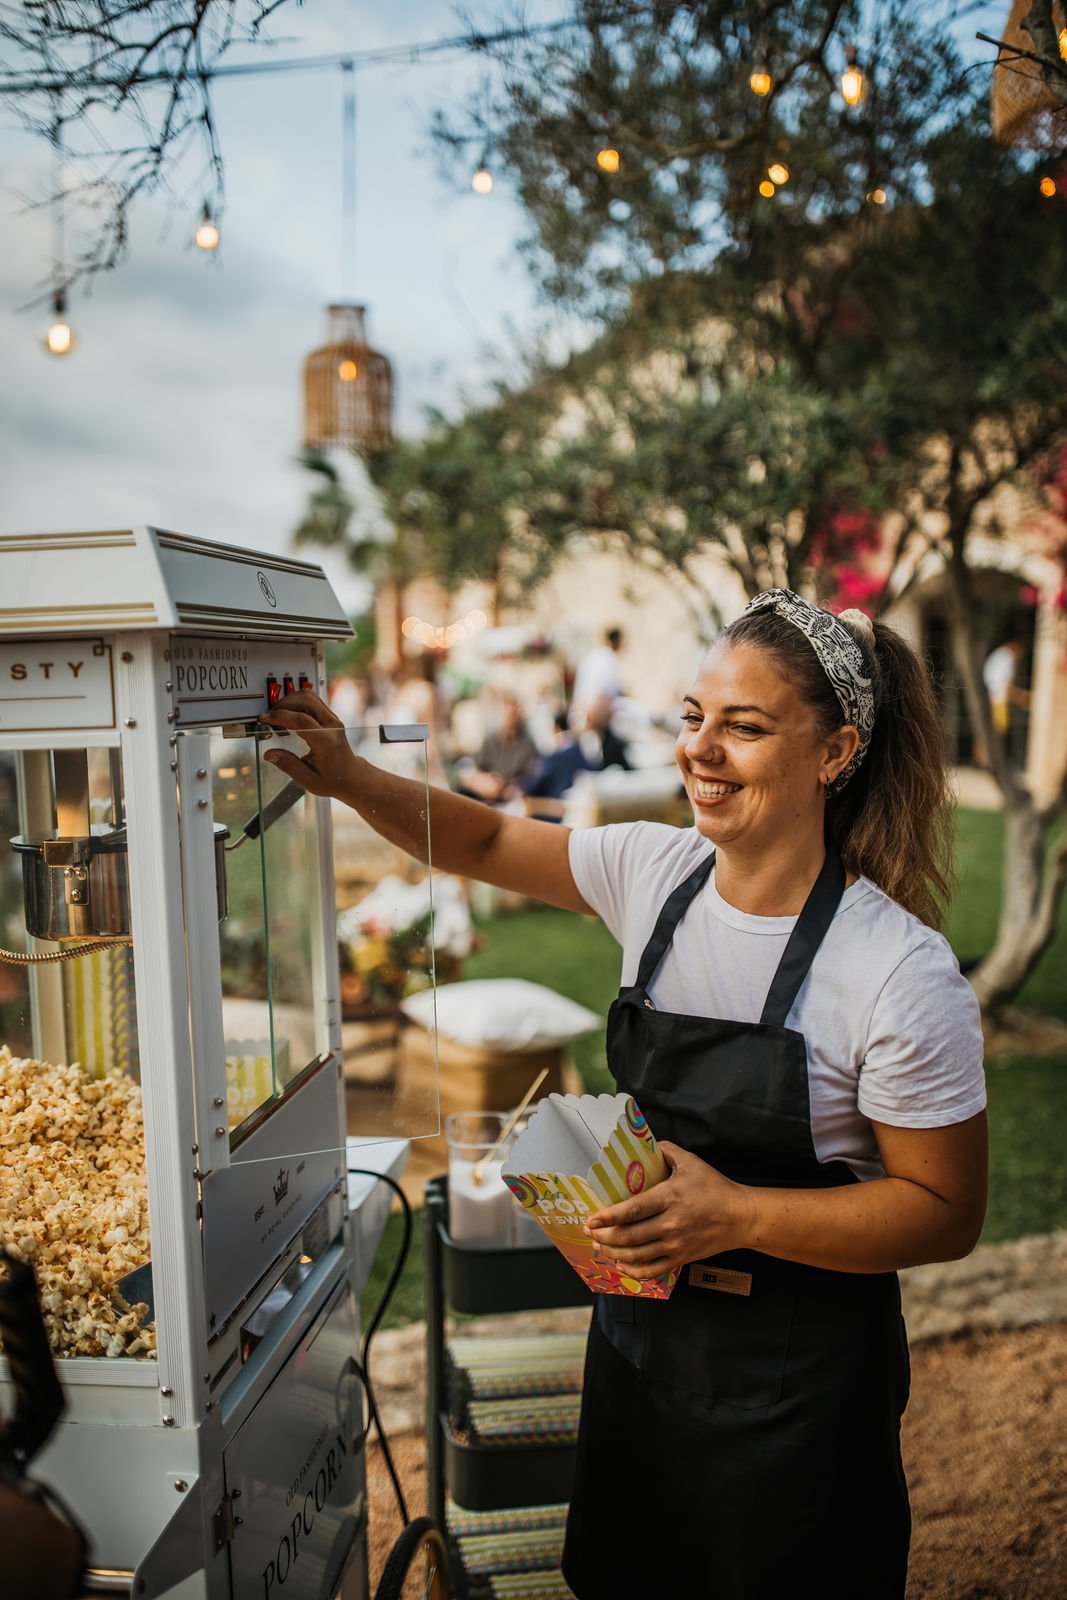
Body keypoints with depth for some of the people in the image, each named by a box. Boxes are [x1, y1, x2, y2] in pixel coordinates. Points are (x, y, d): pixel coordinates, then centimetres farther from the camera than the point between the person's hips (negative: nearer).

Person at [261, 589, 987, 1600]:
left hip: (798, 1383, -5)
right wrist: (348, 779, -9)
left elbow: (947, 1213, -16)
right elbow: (490, 844, 5)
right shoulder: (655, 872, -8)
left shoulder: (901, 974, -23)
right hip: (640, 1336, 5)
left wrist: (734, 1216, -25)